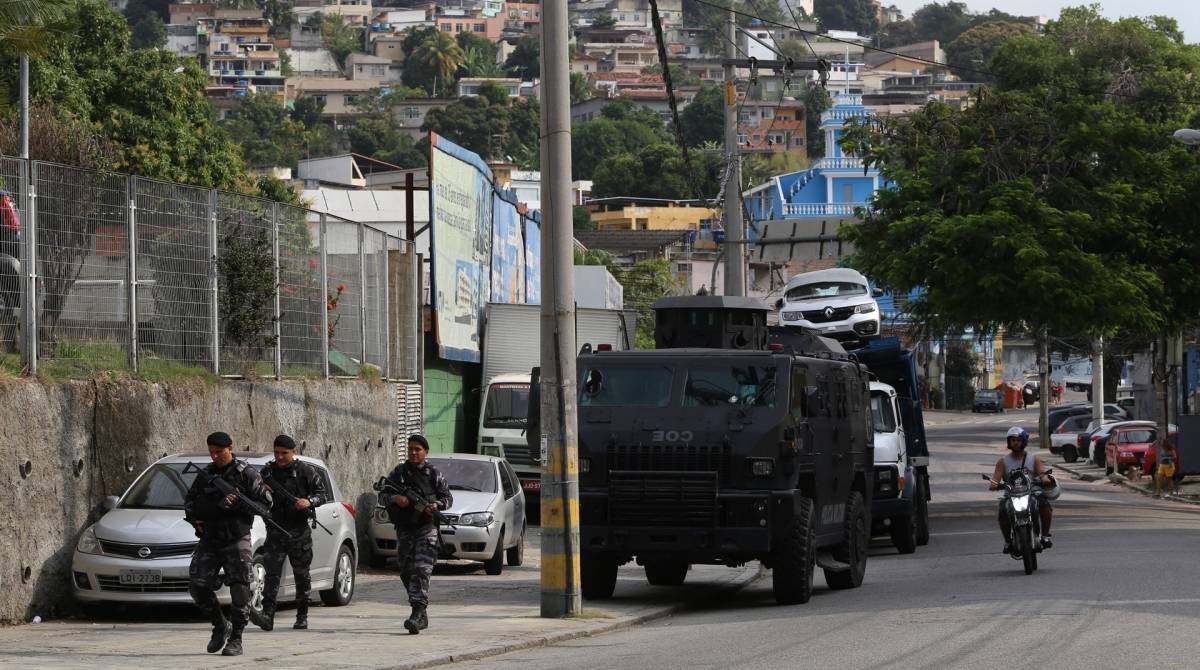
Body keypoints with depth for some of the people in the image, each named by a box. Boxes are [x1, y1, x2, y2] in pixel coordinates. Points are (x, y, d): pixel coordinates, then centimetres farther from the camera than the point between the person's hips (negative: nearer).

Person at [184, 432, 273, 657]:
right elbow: (190, 501, 20)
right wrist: (194, 520, 1)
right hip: (209, 540, 5)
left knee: (239, 590, -9)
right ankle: (220, 626, 16)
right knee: (197, 586, -4)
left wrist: (237, 503, -18)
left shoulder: (246, 474, -3)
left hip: (236, 539, -4)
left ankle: (236, 639, -3)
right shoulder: (205, 475, 10)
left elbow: (265, 500, -7)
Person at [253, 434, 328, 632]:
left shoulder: (305, 471, 1)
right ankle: (267, 616, -20)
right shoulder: (267, 471, 9)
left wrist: (309, 502, -18)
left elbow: (323, 494, 2)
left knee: (301, 575, 5)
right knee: (272, 573, -11)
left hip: (299, 531, -1)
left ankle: (302, 617, 13)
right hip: (275, 531, 1)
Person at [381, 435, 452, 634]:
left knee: (421, 570, -17)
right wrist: (395, 498, -14)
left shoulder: (434, 474, 5)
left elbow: (448, 497, 8)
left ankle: (418, 614, -24)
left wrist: (437, 505, -13)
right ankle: (421, 614, 23)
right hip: (404, 529, 4)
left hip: (427, 528, -4)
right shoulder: (398, 473, 9)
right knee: (406, 572, 9)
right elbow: (382, 495, 7)